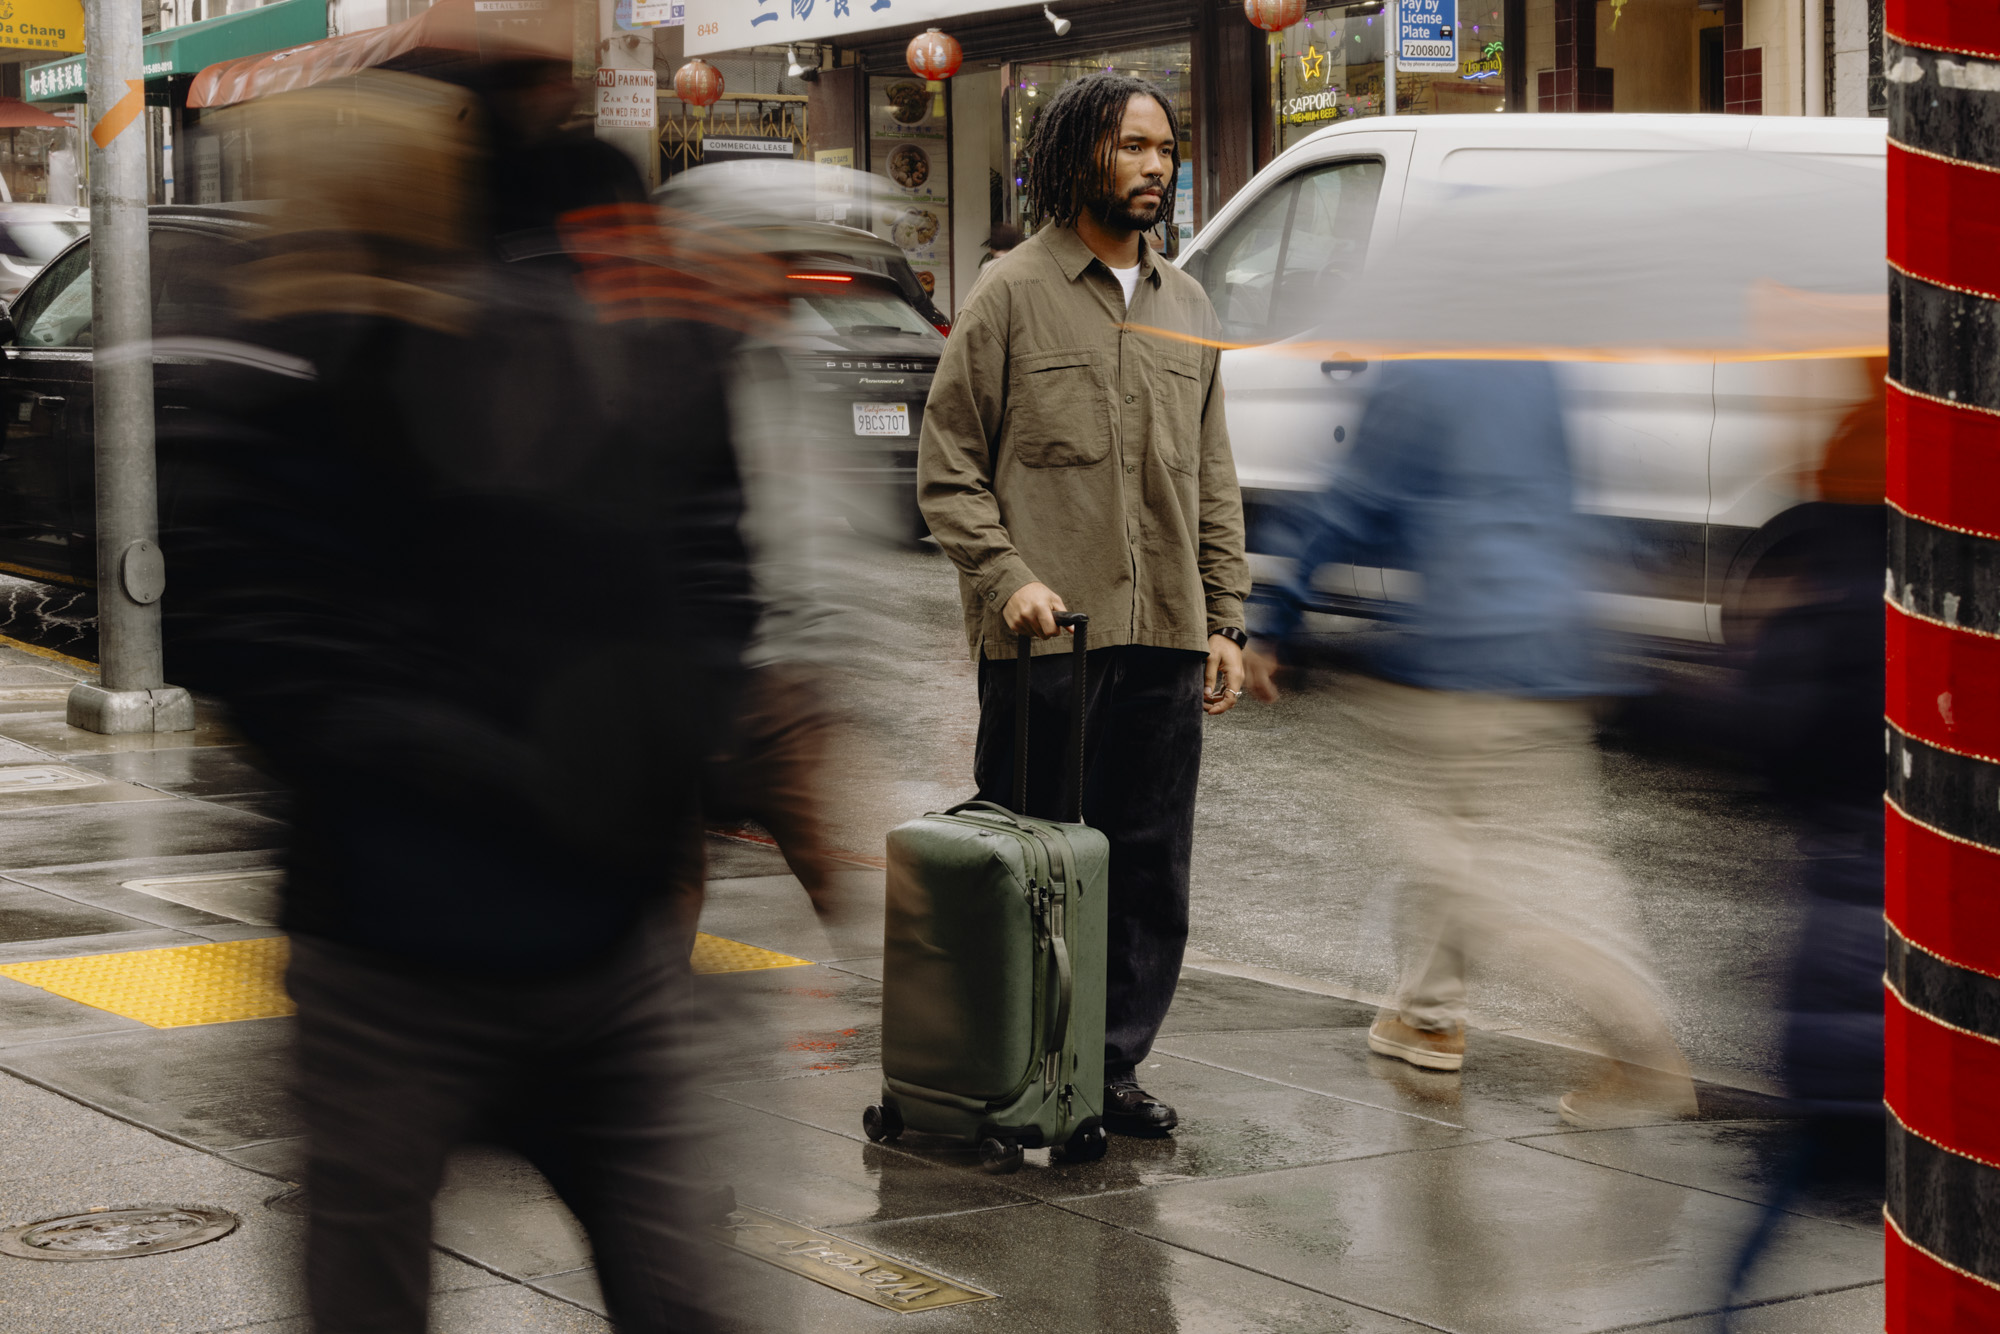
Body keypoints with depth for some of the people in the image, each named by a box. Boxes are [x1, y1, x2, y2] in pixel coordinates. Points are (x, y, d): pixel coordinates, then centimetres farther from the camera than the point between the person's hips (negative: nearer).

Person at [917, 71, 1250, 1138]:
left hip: (1165, 644, 5)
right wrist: (1008, 579, -14)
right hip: (1042, 642, -5)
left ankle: (1111, 1068, 17)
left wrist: (1225, 619, 12)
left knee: (1150, 871, 7)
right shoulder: (1012, 292, 0)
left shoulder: (1186, 308, 16)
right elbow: (947, 467, -2)